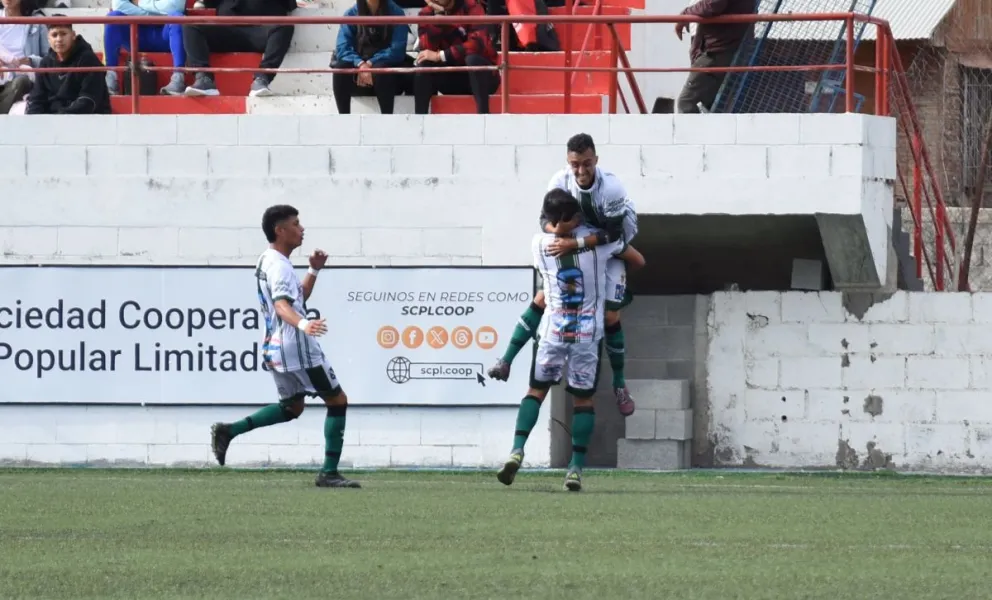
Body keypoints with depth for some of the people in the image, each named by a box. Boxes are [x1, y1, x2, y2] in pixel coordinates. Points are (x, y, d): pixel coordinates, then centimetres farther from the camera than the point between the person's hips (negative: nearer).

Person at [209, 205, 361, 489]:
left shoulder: (269, 262, 17)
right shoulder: (278, 266, -16)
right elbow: (282, 306, -33)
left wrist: (313, 271, 17)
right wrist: (303, 324, -51)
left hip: (276, 347, 10)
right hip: (296, 348, -10)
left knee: (292, 407, 23)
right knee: (337, 400, 0)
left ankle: (228, 431, 9)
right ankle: (329, 473, -2)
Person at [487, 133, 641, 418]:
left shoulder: (611, 188, -32)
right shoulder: (561, 181, -20)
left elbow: (612, 234, -32)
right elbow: (546, 218, -12)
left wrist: (574, 243, -41)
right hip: (572, 247, 3)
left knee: (610, 317, -7)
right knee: (541, 300, -4)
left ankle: (619, 385, 10)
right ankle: (507, 360, 1)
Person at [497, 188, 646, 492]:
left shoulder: (540, 244, -3)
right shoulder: (599, 239, -7)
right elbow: (639, 260, 7)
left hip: (553, 330, 1)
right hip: (589, 331, 0)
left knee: (537, 390, 11)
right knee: (583, 398, 8)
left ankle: (517, 450, -9)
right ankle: (576, 467, 2)